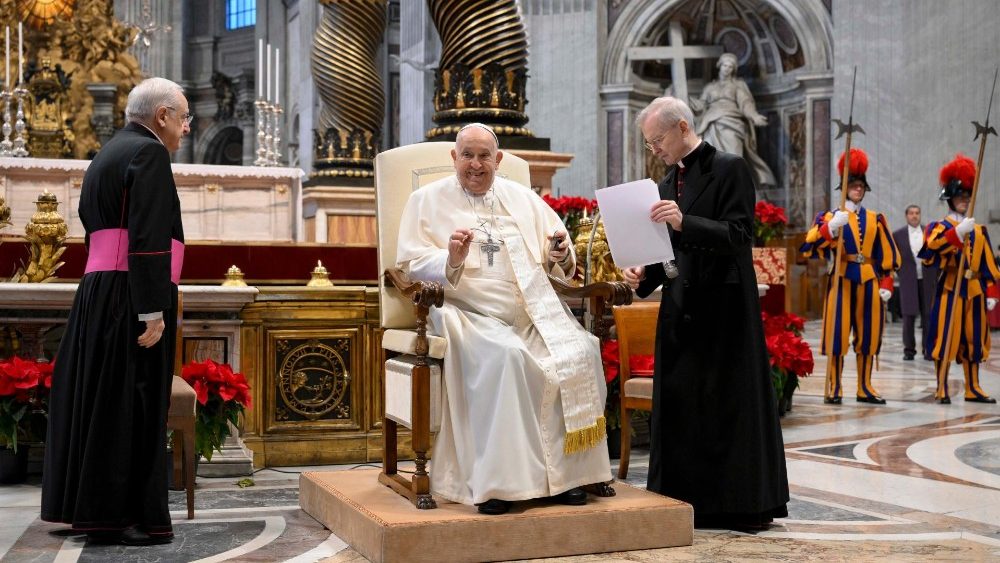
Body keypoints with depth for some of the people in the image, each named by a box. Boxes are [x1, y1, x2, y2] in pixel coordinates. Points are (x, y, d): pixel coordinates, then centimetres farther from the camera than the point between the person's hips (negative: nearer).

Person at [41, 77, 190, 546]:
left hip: (97, 293, 10)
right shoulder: (148, 153, -10)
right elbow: (147, 239, -20)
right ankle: (122, 516, -1)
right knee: (130, 405, -5)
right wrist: (152, 311, -23)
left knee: (97, 398, 13)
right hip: (131, 298, -10)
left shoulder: (109, 153, 21)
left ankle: (82, 504, 21)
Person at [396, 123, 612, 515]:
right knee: (503, 356, -35)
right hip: (469, 314, -4)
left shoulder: (523, 198, 19)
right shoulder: (429, 200, 8)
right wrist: (451, 260, -21)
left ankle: (565, 471, -14)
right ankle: (496, 481, -29)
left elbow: (559, 262, 19)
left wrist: (560, 255, -5)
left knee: (580, 351, -23)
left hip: (534, 315, 4)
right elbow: (410, 262, -2)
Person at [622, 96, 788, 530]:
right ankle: (688, 501, 16)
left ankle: (743, 503, 10)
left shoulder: (729, 169, -7)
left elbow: (739, 235, -16)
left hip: (724, 307, -7)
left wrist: (684, 223, -29)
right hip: (681, 310, 7)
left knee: (730, 402, 0)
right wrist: (643, 276, 0)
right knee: (679, 404, 7)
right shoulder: (668, 183, 14)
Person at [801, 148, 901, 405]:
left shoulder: (876, 219, 13)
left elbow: (888, 254, 12)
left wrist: (886, 283, 4)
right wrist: (831, 228, -26)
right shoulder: (829, 217, 3)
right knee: (838, 334, -4)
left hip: (869, 282, 3)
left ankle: (865, 388, 16)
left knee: (868, 335, 7)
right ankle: (833, 388, 2)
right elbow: (810, 247, -12)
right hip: (841, 280, -3)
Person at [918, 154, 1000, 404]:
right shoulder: (939, 227, 1)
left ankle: (973, 389, 17)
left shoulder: (979, 230, 14)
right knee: (945, 338, -6)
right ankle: (942, 390, -2)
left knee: (973, 340, 9)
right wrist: (958, 232, -31)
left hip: (974, 289, 5)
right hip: (949, 288, -5)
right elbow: (933, 247, -23)